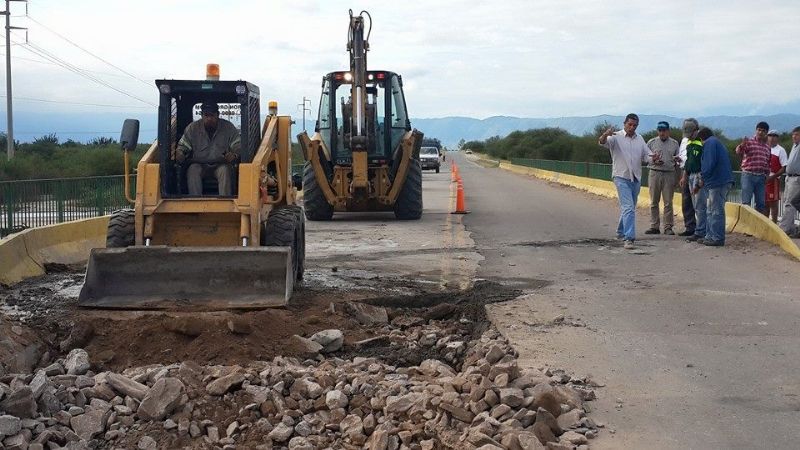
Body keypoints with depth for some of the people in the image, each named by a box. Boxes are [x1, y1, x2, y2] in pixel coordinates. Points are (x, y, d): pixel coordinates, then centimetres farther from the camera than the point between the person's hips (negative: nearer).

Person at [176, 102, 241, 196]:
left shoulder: (228, 128, 0)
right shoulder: (192, 128, 3)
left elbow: (238, 146, -3)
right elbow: (183, 146, 7)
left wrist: (234, 154, -27)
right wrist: (179, 153, -19)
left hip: (221, 164, -1)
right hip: (199, 164, 1)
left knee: (225, 170, -33)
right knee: (193, 170, -30)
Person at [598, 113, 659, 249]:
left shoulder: (639, 139, 11)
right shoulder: (616, 137, -6)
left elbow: (647, 156, 11)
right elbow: (601, 143, -22)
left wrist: (653, 158, -13)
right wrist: (605, 135, -45)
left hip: (636, 178, 6)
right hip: (621, 178, -6)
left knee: (630, 207, 18)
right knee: (628, 207, -17)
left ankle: (621, 233, 36)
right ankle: (629, 238, -21)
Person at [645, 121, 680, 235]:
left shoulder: (674, 143, 11)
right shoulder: (651, 142, 9)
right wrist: (654, 161, -10)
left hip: (669, 174, 0)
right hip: (655, 173, 0)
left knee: (668, 202, -1)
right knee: (654, 202, 2)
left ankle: (668, 227, 3)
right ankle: (654, 226, 8)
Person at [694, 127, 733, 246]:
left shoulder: (710, 143, -5)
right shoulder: (717, 142, 26)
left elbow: (709, 163, -18)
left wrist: (702, 178, -4)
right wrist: (700, 185, 25)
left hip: (718, 182, -10)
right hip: (723, 181, 10)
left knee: (716, 211, -7)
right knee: (710, 211, 16)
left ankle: (718, 238, -5)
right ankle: (710, 236, 20)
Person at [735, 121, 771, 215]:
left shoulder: (767, 147, 16)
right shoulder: (749, 142, -1)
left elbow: (768, 164, 22)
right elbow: (738, 151, -19)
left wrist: (767, 176, 13)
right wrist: (742, 145, -40)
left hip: (761, 177, 5)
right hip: (748, 175, -5)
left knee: (761, 203, 6)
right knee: (746, 202, -7)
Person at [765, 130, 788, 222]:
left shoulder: (780, 150, -2)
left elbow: (784, 167, -7)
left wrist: (773, 176, -16)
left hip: (774, 180, -5)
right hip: (763, 179, 5)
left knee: (773, 203, -3)